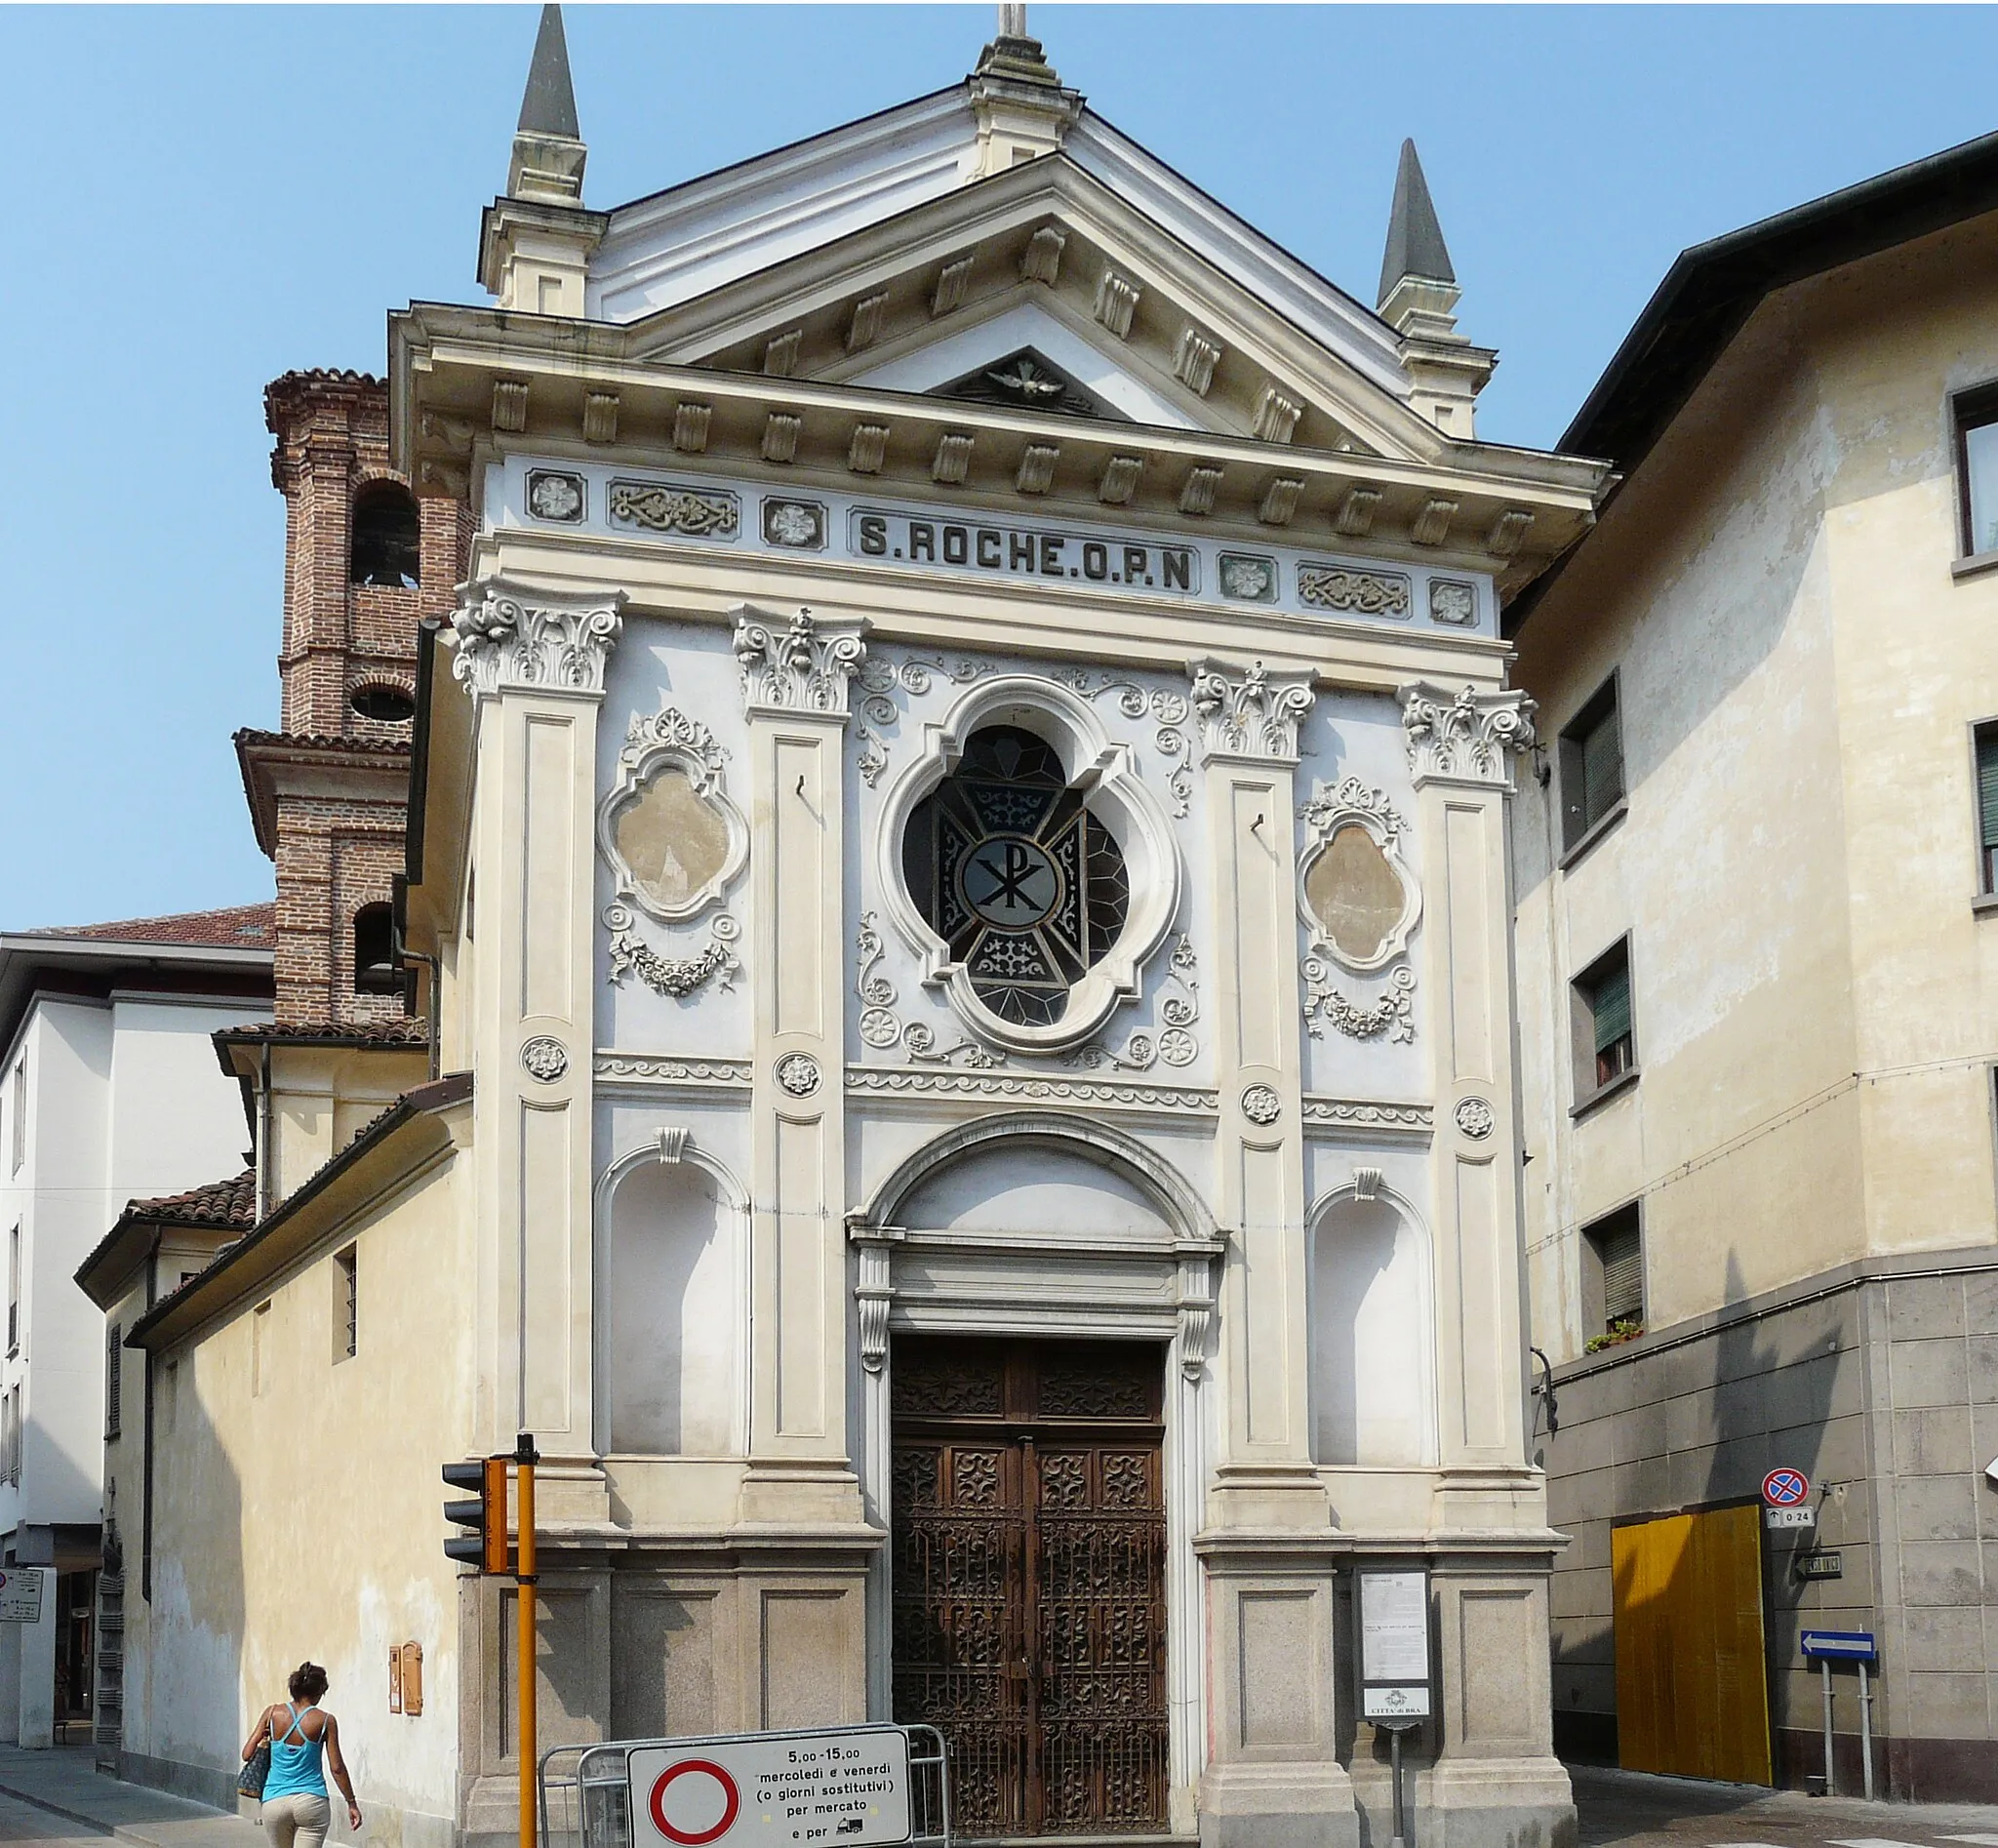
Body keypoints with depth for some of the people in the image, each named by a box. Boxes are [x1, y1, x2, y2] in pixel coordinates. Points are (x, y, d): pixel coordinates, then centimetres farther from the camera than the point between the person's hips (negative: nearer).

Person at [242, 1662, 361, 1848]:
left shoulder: (273, 1713, 0)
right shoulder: (325, 1721, -4)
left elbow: (247, 1754, 1)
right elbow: (336, 1768, -3)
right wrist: (352, 1803, 6)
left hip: (275, 1803, 3)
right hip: (312, 1802, -3)